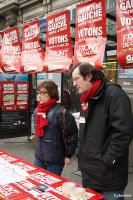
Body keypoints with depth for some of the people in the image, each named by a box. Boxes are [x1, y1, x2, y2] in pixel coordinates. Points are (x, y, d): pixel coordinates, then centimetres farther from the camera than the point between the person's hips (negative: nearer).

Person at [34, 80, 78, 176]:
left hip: (54, 160, -7)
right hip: (38, 157, 7)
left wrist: (68, 155, -10)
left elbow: (73, 134, -15)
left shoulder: (60, 112, -19)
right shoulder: (38, 110, 4)